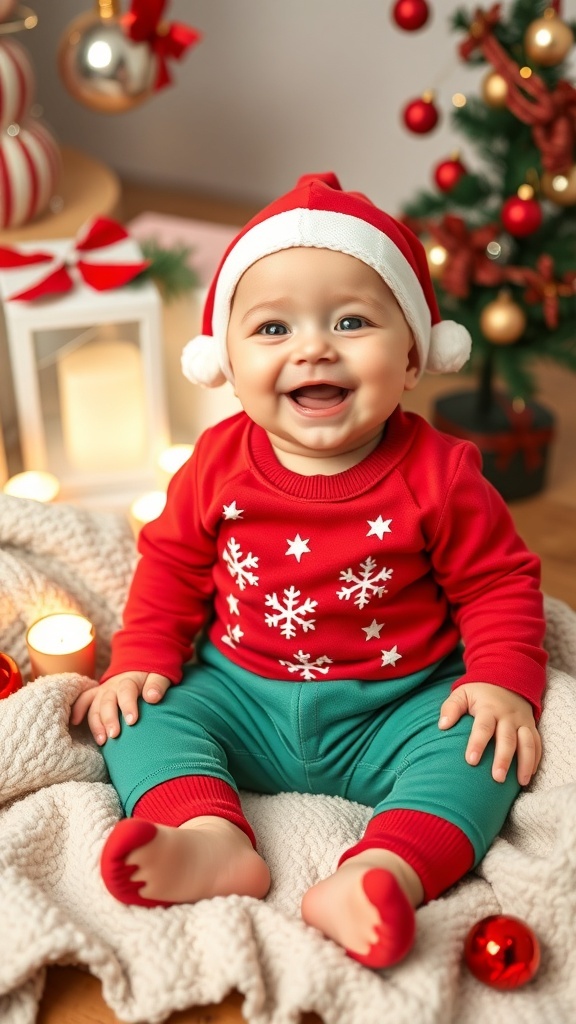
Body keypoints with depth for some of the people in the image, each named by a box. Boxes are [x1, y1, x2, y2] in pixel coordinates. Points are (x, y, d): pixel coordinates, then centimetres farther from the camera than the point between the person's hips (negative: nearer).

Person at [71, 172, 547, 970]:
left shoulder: (436, 476, -11)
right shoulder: (219, 465, -5)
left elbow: (499, 582, -3)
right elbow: (171, 565, 8)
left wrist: (505, 683, -16)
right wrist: (141, 661, -3)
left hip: (394, 709, -2)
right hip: (240, 699, 3)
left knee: (477, 748, -25)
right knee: (142, 717, -14)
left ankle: (383, 873, -43)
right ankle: (212, 838, -35)